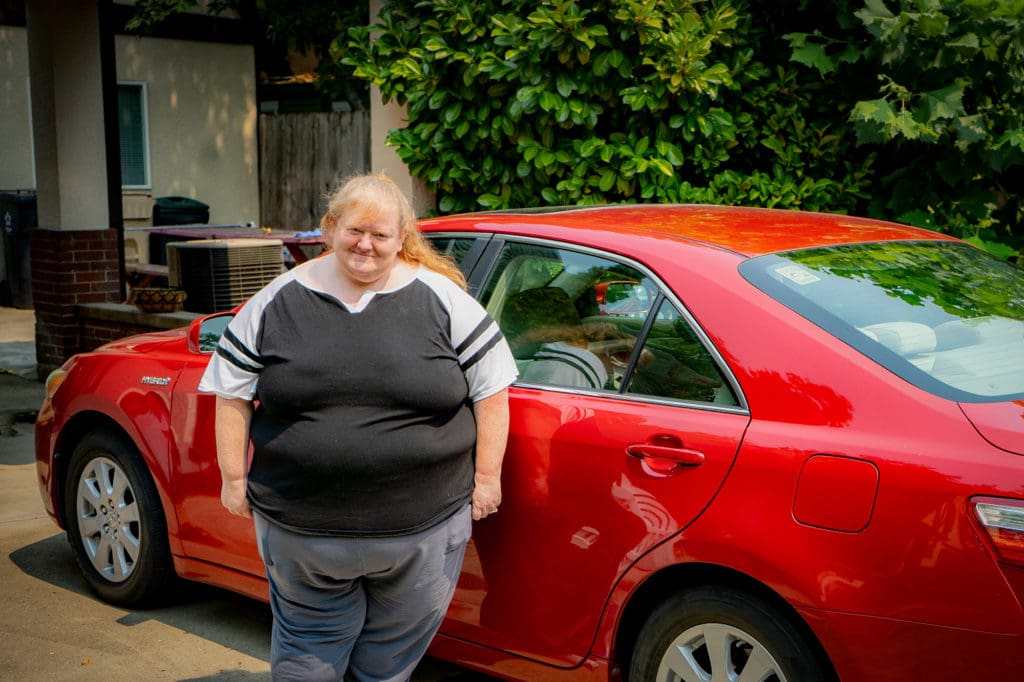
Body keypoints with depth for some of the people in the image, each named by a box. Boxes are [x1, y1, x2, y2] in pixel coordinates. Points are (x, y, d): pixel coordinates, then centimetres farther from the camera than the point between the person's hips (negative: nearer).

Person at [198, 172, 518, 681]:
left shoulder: (440, 299, -3)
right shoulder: (278, 301, 1)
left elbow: (491, 387, 0)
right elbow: (233, 393, 6)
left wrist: (486, 476, -1)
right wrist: (234, 478, 3)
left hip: (422, 531, 0)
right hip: (302, 529, 1)